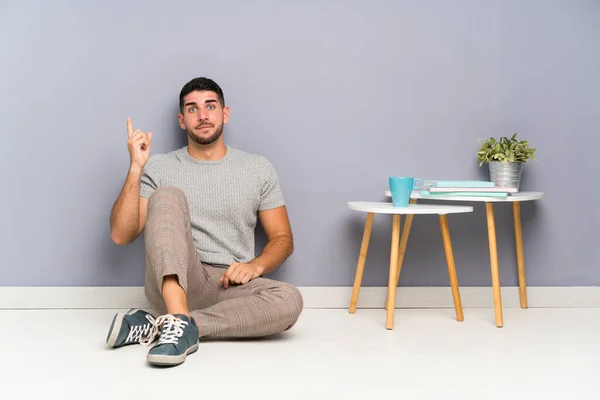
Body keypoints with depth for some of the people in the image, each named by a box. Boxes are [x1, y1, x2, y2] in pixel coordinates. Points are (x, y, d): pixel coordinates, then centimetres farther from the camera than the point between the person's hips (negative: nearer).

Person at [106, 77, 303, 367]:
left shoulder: (258, 168, 11)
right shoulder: (159, 168, 6)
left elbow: (282, 238, 12)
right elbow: (121, 235, -2)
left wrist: (256, 265, -9)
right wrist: (136, 168, -10)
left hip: (230, 286, 2)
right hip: (173, 284, -1)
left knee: (290, 300, -31)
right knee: (168, 196, -25)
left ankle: (157, 326, -29)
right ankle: (180, 320, -44)